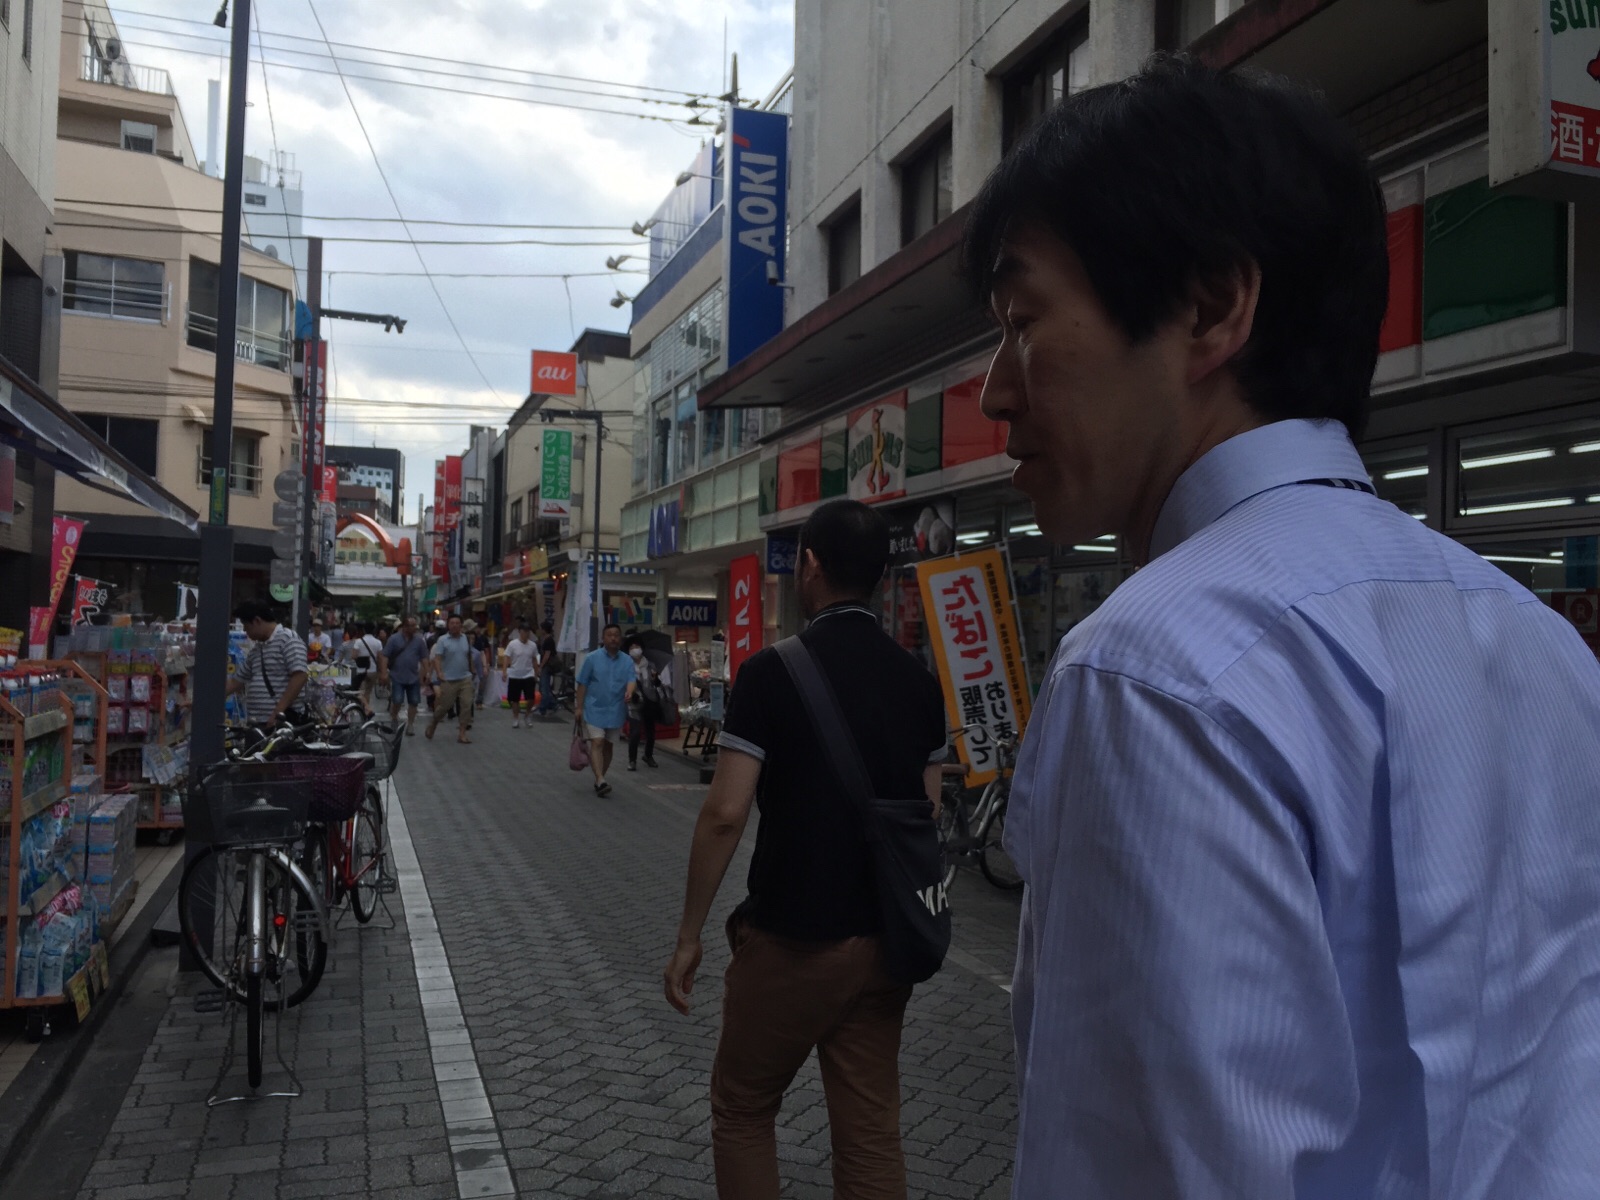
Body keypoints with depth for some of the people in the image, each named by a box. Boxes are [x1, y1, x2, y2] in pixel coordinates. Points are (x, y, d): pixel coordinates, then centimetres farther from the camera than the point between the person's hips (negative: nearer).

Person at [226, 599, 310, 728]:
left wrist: (278, 712, -21)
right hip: (257, 724, 9)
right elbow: (236, 681, 29)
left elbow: (299, 678, -18)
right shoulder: (256, 650, 20)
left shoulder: (288, 640, -7)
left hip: (281, 722, -9)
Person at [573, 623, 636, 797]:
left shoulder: (627, 661, 3)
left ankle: (599, 779, 25)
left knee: (608, 746, 11)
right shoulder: (592, 658, -3)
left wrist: (629, 692, -33)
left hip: (615, 711, 3)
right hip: (595, 709, -3)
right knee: (597, 743, -13)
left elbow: (631, 679, -10)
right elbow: (583, 684, -1)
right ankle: (600, 781, -20)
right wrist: (579, 707, -5)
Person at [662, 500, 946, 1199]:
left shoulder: (772, 673, -14)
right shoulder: (918, 682, 3)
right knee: (872, 1134, 14)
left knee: (742, 1110, 17)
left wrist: (689, 935, -7)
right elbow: (927, 816, 8)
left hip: (792, 940, -5)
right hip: (885, 944, 5)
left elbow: (725, 815, -16)